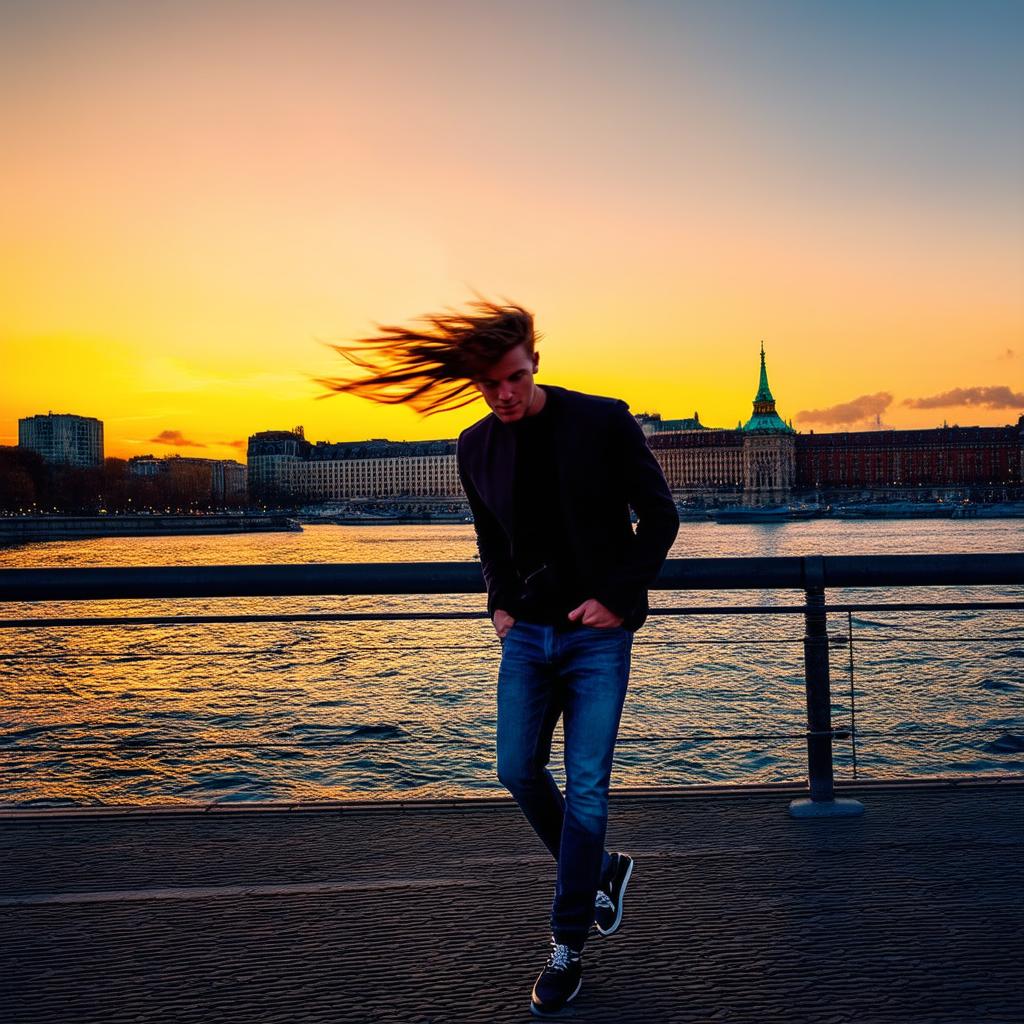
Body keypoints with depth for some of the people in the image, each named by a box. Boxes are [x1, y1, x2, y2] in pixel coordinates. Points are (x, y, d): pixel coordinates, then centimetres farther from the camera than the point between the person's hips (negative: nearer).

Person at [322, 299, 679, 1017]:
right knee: (519, 771, 5)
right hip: (527, 633, 5)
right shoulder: (477, 447, 3)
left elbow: (660, 516, -6)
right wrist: (500, 602, 5)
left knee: (585, 788, -4)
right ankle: (599, 871, 32)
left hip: (597, 634, -4)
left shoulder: (603, 422, -11)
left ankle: (568, 949, 10)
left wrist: (618, 597, -12)